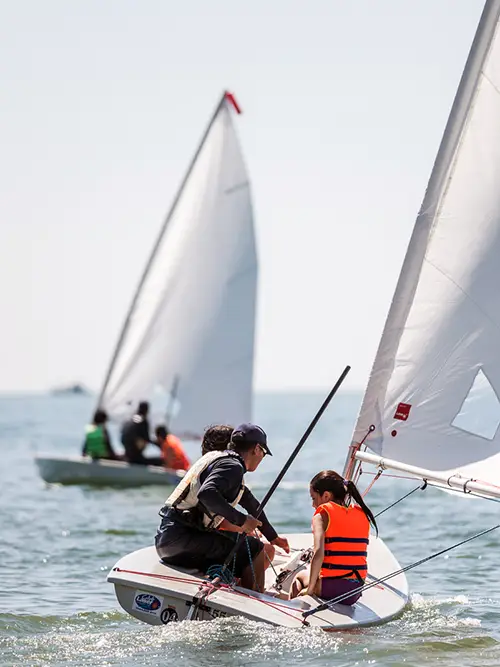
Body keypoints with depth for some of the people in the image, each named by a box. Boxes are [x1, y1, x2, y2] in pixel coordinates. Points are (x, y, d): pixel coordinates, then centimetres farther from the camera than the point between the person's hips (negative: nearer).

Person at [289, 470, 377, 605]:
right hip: (355, 592, 5)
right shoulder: (362, 514, 10)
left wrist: (310, 589, -12)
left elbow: (318, 553, -18)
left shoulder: (322, 515, -6)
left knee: (300, 576, 28)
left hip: (331, 589, -5)